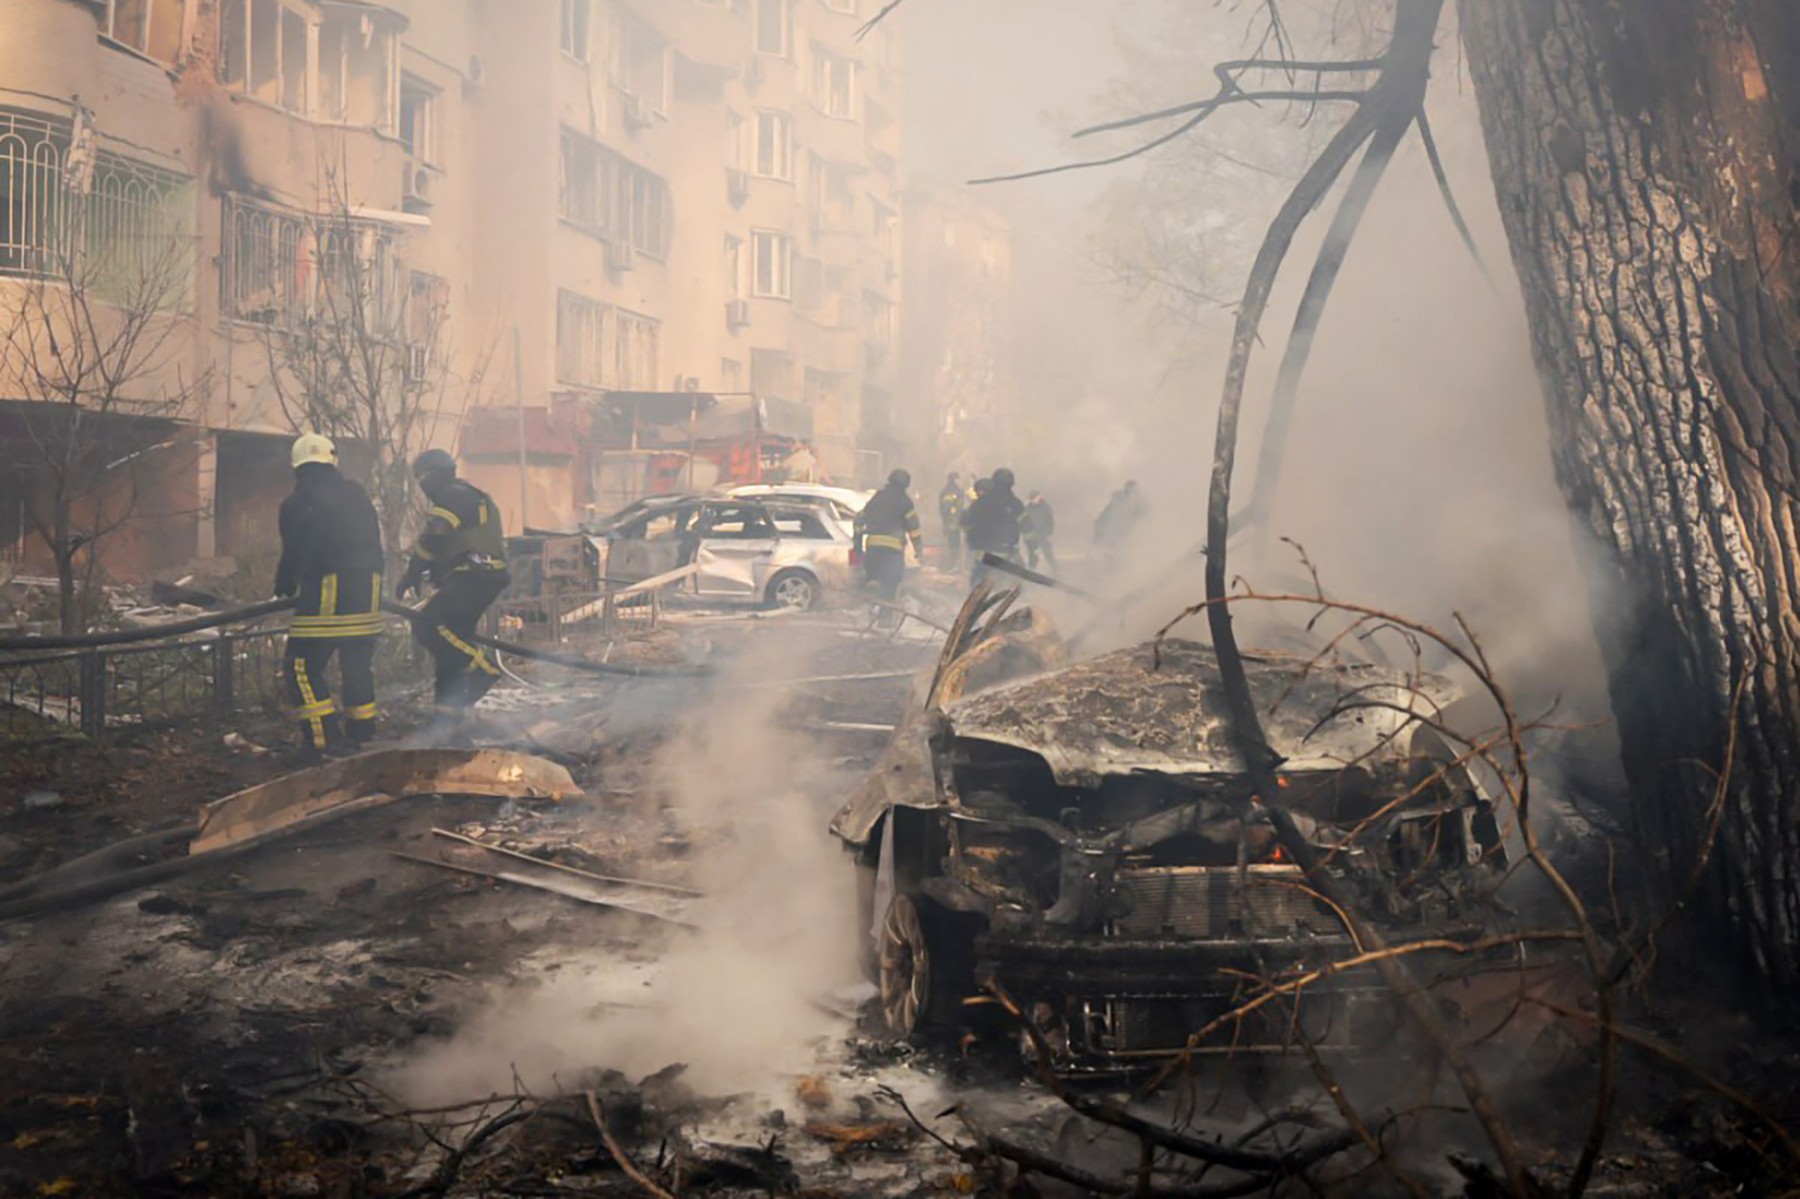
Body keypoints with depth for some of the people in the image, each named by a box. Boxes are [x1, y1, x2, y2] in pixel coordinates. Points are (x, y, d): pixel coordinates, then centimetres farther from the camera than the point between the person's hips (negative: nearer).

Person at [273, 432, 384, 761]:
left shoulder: (295, 505, -3)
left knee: (302, 667, 0)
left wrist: (284, 585, 22)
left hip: (325, 595, -6)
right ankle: (361, 732, 25)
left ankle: (324, 737, -9)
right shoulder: (358, 497, 13)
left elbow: (293, 553, 3)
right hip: (367, 593, 6)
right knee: (358, 663, 18)